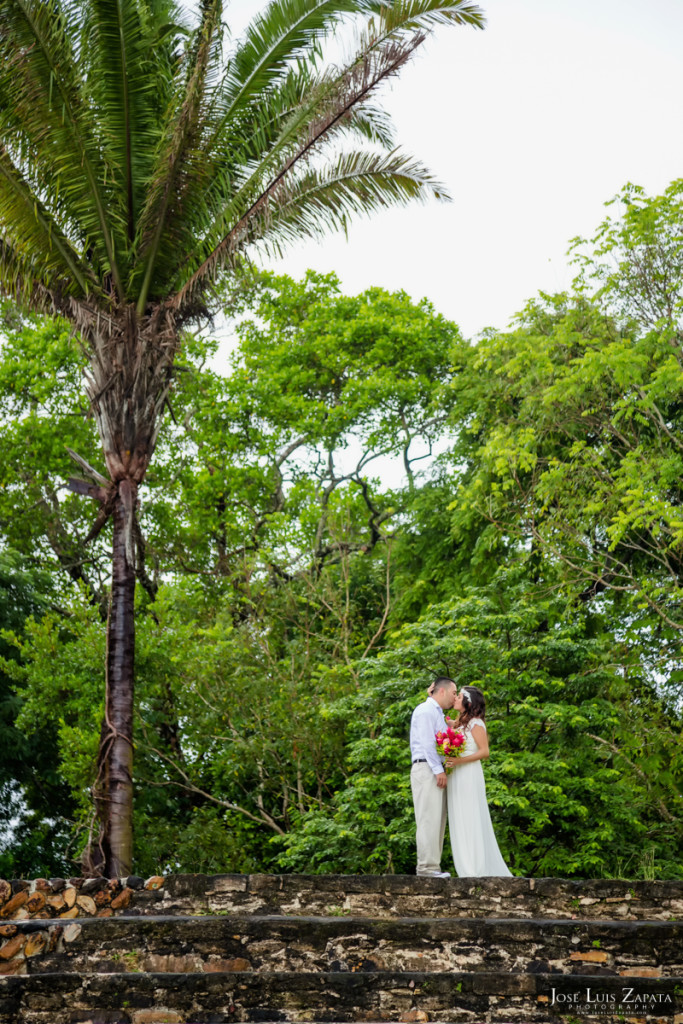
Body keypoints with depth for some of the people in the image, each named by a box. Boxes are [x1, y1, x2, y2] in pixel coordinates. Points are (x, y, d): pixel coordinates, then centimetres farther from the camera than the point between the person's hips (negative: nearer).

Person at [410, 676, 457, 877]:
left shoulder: (438, 713, 25)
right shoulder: (426, 710, -7)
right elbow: (427, 742, -15)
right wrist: (438, 770, -19)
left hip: (436, 770, 10)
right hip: (426, 768, -10)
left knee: (437, 819, 7)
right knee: (429, 819, -11)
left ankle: (432, 865, 8)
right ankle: (426, 866, -12)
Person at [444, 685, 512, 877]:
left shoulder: (475, 723, -6)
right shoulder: (457, 723, 17)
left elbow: (484, 752, -12)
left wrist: (459, 761, -21)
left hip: (469, 775, -8)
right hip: (455, 776, 8)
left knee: (471, 820, -7)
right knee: (459, 822, 6)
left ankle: (478, 869, -5)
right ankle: (468, 869, 8)